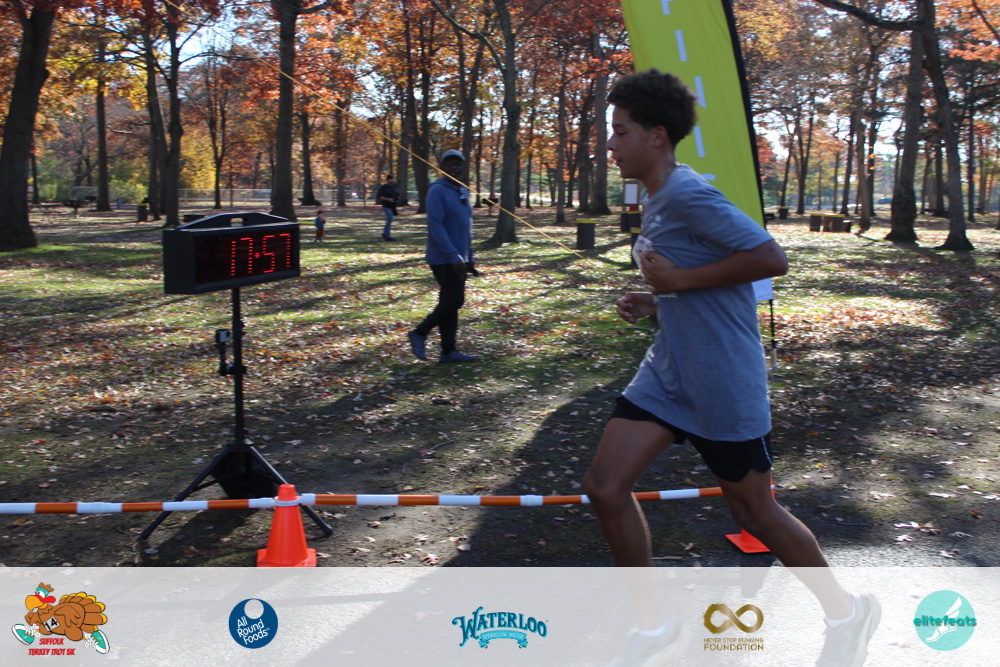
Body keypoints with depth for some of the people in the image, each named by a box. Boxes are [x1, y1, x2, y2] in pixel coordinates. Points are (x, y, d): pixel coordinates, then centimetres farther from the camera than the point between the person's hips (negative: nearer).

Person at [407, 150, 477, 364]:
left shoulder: (463, 191, 16)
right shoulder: (437, 191, -12)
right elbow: (435, 226, -20)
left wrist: (469, 258, 19)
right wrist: (454, 256, -25)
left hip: (458, 259, 8)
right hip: (444, 259, -8)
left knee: (451, 303, 8)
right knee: (453, 301, -11)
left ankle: (449, 352, 12)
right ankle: (419, 334, 4)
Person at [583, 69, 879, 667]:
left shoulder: (688, 194, -19)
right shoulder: (657, 201, 11)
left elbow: (771, 259, -26)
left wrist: (678, 280, -21)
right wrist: (657, 302, 6)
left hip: (724, 382, -9)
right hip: (668, 372, 9)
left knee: (754, 509, 7)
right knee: (606, 484, -1)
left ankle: (848, 611, 33)